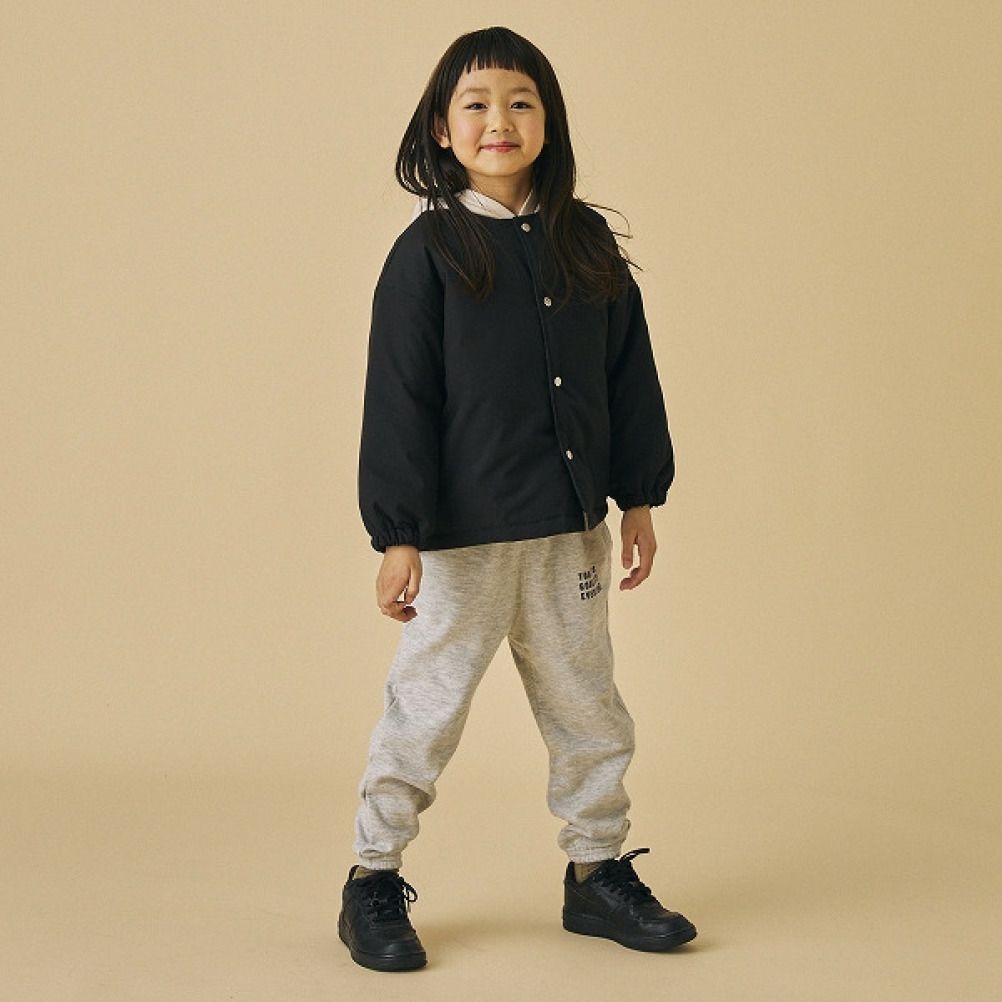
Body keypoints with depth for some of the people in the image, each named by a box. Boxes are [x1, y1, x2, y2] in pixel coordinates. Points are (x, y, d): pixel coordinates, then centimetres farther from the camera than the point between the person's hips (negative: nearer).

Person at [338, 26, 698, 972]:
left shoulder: (585, 240, 5)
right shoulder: (427, 251, -8)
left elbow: (628, 371, 11)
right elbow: (398, 400, -10)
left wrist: (638, 495, 10)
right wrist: (398, 535, -14)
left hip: (571, 523, 5)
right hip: (464, 529, -4)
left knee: (587, 705, 14)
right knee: (427, 705, 3)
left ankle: (596, 872, 29)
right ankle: (372, 882, 19)